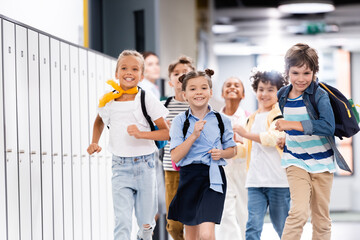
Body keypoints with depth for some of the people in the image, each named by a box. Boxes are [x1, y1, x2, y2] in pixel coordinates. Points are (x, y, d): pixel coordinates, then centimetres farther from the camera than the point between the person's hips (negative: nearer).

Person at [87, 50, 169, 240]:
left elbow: (166, 132, -7)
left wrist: (141, 134, -22)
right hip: (120, 167, 1)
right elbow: (99, 121, 24)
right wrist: (94, 142, 7)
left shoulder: (147, 100, -7)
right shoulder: (108, 101, 1)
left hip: (144, 165, -1)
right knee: (122, 221, -11)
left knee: (146, 222, 12)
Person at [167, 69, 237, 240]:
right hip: (189, 177, 1)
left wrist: (222, 153, -7)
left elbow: (232, 149, 15)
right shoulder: (180, 121, -1)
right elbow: (175, 156, -9)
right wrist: (194, 136, -19)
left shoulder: (221, 120, 2)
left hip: (213, 178, -1)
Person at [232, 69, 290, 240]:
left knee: (281, 225, 7)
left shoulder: (280, 114, -2)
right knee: (253, 226, -7)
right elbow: (246, 149, 23)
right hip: (255, 181, 5)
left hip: (278, 180, -5)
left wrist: (246, 134, -15)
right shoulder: (252, 119, 19)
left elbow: (272, 138, -19)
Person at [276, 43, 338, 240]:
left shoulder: (320, 96, -14)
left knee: (321, 217, 8)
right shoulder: (282, 97, 1)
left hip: (321, 160, -2)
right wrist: (287, 138, 8)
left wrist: (293, 125, -33)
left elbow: (328, 126, -30)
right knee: (299, 211, -18)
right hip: (296, 160, 2)